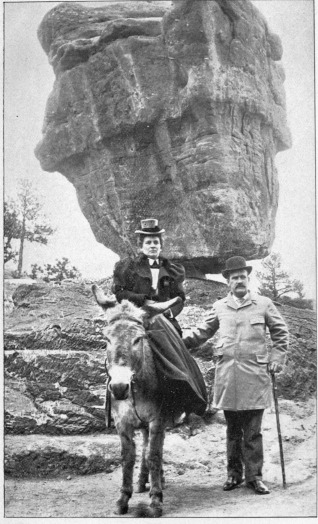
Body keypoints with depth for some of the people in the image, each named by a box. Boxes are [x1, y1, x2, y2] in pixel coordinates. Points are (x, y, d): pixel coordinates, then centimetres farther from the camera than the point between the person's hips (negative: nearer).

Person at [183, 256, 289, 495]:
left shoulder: (264, 304, 5)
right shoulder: (219, 307, 10)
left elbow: (280, 333, 11)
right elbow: (202, 332, 16)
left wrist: (277, 359, 2)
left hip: (255, 375, -2)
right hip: (227, 377, 2)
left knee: (253, 431, 1)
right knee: (233, 429, 11)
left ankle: (254, 475, 11)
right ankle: (234, 473, 21)